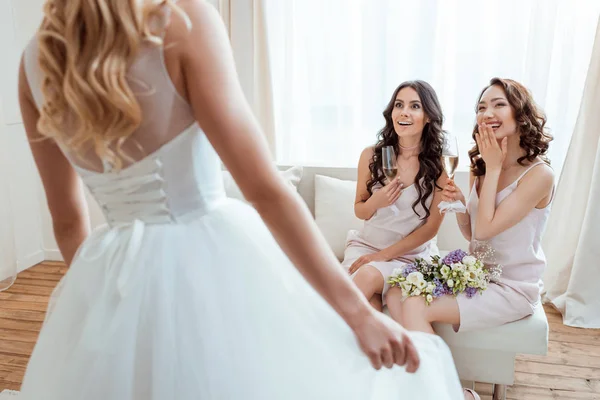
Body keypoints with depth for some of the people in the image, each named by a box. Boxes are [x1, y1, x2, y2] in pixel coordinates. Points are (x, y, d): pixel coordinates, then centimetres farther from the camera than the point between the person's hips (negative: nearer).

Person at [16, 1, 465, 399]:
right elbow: (265, 189, -20)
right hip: (212, 262, -5)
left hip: (113, 279, 6)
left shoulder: (35, 61, 3)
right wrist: (360, 313, -14)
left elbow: (68, 220, 11)